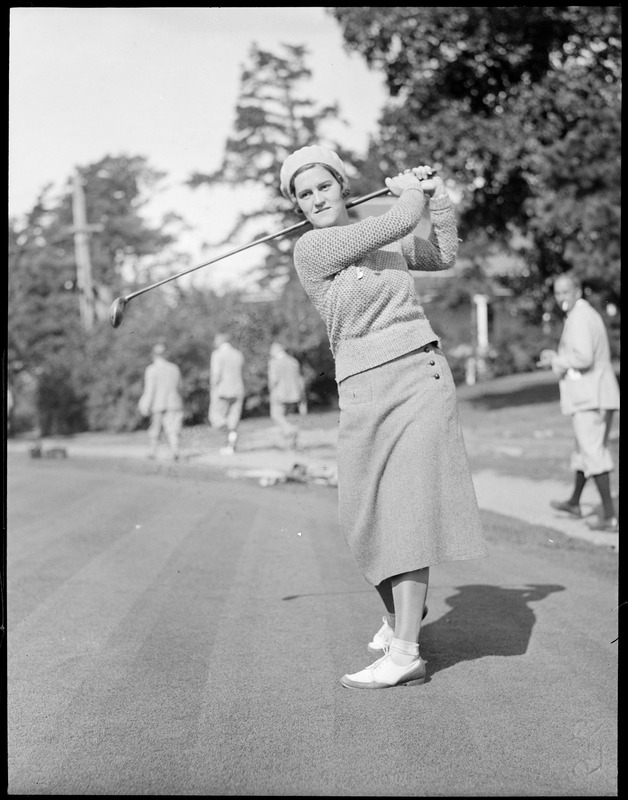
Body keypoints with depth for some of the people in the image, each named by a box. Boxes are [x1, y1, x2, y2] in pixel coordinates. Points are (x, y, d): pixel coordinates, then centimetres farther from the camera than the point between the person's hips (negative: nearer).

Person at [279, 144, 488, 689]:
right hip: (363, 392, 0)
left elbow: (445, 255, 29)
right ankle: (398, 614, 30)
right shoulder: (312, 249, -4)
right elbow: (402, 219, -8)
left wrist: (436, 193, 20)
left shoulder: (389, 239, 11)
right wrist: (410, 190, 12)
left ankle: (406, 652, -9)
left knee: (407, 505, -10)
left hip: (420, 374, 1)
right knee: (365, 515, 2)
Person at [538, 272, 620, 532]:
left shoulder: (579, 317, -14)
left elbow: (584, 357, -25)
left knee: (593, 453, -10)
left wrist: (557, 361, -9)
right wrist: (558, 359, 17)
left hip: (588, 397, -10)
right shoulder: (590, 314, 18)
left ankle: (610, 516, -11)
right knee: (584, 449, 22)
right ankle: (574, 502, 39)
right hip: (600, 395, 10)